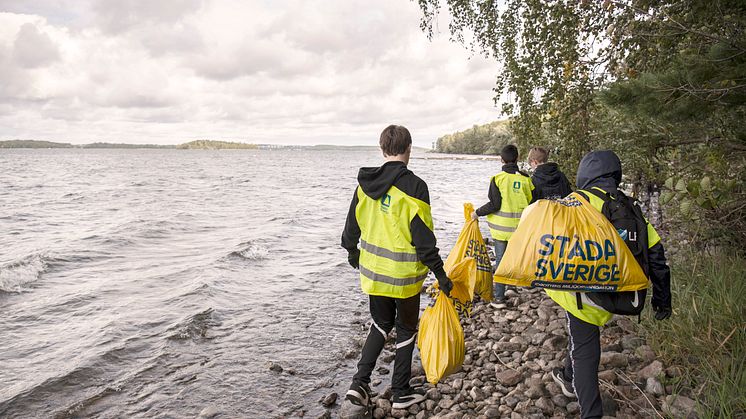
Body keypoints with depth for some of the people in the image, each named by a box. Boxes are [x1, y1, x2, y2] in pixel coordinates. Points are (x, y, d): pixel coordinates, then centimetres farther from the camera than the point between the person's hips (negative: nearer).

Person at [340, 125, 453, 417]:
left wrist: (352, 250, 27)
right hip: (403, 274, -4)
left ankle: (359, 385, 11)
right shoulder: (414, 187, -16)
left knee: (381, 325, 22)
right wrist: (440, 273, -10)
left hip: (372, 269, 5)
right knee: (406, 329, 15)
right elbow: (423, 238, -17)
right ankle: (401, 393, 26)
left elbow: (353, 222, 9)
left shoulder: (366, 183, 0)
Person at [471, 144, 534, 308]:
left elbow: (494, 205, -15)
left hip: (501, 227, -2)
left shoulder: (497, 178, -11)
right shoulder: (525, 178, -2)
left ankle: (499, 297, 5)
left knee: (500, 259, 4)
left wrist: (478, 213, -2)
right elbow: (531, 202, 1)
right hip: (520, 227, 3)